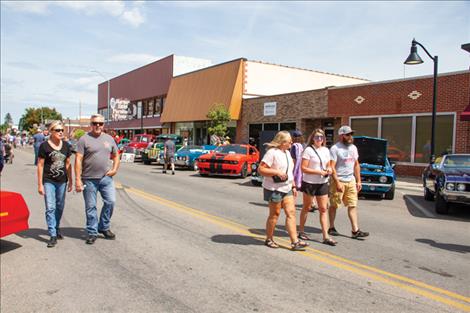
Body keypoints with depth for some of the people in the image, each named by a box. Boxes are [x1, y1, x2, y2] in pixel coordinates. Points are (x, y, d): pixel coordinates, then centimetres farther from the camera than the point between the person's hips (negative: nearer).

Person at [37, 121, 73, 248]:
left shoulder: (65, 145, 5)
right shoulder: (44, 146, -7)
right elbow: (40, 165, -6)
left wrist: (70, 181, 11)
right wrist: (40, 184, -7)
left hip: (62, 181, 4)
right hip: (48, 181, -4)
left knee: (60, 207, 14)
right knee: (50, 208, -6)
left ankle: (56, 229, 32)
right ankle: (53, 235, -1)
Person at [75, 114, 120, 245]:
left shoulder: (109, 139, 10)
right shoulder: (84, 139, -4)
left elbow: (116, 156, 19)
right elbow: (78, 160, -8)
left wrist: (114, 169, 3)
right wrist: (78, 179, -13)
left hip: (106, 178, 3)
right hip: (89, 179, -3)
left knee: (110, 201, -2)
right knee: (91, 207, 5)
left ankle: (104, 227, 18)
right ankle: (92, 233, 18)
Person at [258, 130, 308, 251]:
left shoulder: (287, 153, 15)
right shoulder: (272, 152, -13)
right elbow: (261, 169, -18)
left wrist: (293, 186, 18)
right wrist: (277, 172, -24)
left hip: (287, 189, 8)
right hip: (274, 189, -8)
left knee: (291, 212, 1)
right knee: (275, 214, 2)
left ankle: (295, 241, 2)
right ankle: (269, 239, 19)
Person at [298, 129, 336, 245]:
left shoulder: (326, 150, 9)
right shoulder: (308, 150, -9)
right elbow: (303, 168, -14)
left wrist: (329, 169, -3)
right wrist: (320, 172, -19)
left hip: (323, 183, 5)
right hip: (310, 183, -5)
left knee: (323, 209, 3)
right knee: (306, 208, 8)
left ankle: (326, 236, 5)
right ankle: (301, 231, 23)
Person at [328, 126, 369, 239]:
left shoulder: (353, 148, 12)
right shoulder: (335, 149, -10)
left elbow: (356, 165, 17)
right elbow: (332, 167, -15)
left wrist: (358, 181, 11)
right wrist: (337, 182, -20)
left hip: (351, 181, 6)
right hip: (338, 181, -6)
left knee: (353, 205, 3)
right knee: (334, 205, 5)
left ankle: (355, 231, 4)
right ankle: (331, 228, 18)